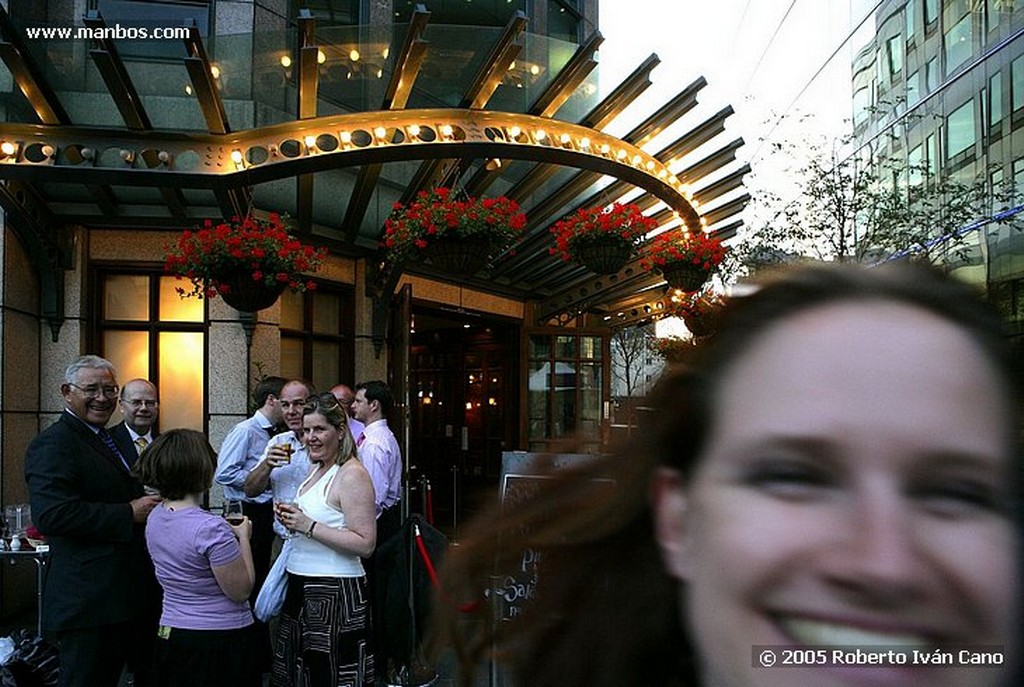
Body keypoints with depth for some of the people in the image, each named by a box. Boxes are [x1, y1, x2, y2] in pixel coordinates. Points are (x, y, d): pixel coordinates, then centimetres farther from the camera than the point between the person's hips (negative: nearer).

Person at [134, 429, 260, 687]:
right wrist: (243, 538, -7)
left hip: (169, 635, 8)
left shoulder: (155, 518, 0)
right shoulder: (210, 528, -25)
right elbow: (241, 591, -17)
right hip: (219, 641, -7)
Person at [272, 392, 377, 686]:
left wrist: (309, 525, -22)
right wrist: (292, 521, 4)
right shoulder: (318, 469, 13)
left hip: (335, 593, -9)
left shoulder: (352, 474, -15)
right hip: (301, 585, 9)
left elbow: (365, 544, -21)